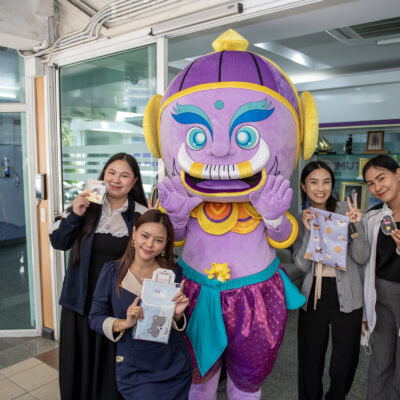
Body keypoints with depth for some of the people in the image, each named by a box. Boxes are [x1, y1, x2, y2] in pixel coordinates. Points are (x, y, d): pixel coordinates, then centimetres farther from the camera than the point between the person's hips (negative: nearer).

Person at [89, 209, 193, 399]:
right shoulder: (112, 271, -7)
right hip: (134, 369, -1)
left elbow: (180, 326, 7)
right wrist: (124, 323, -20)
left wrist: (177, 314, -15)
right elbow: (95, 318, -3)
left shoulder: (174, 274, -3)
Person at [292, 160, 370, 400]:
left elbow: (362, 257, -8)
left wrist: (356, 225, -22)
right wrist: (308, 230, -18)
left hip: (347, 298, -1)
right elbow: (302, 265, -7)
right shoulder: (301, 219, 3)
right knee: (310, 362, 13)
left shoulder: (346, 211, -4)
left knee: (345, 365, 13)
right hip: (313, 297, 2)